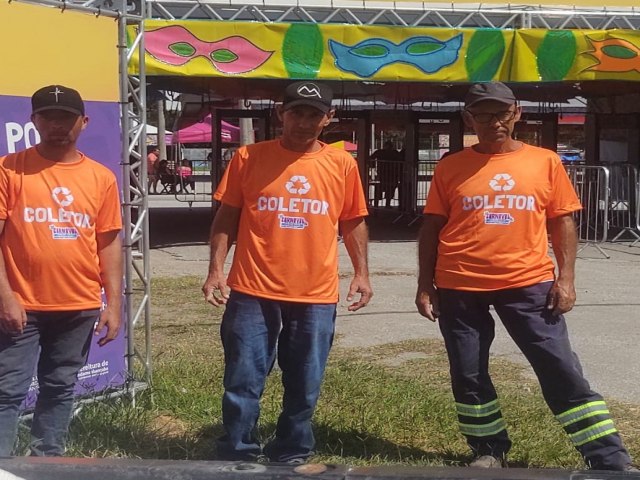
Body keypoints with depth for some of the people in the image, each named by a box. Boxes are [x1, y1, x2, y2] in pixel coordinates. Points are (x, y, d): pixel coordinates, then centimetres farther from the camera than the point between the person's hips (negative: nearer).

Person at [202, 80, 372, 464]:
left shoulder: (342, 164, 4)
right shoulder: (249, 157, 0)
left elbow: (354, 222, 12)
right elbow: (227, 217, 4)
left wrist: (362, 273, 5)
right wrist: (216, 269, -3)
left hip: (316, 296, 2)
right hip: (252, 291, -1)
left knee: (304, 387, 12)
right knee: (243, 383, 3)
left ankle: (292, 455, 29)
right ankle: (238, 457, 19)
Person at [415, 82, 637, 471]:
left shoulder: (545, 162, 4)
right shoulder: (451, 168, 4)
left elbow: (563, 222, 6)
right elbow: (432, 228, 7)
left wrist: (566, 278, -3)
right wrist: (425, 285, 3)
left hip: (528, 283, -1)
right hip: (459, 288, 1)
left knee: (562, 371, -2)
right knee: (469, 376, 9)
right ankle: (490, 452, 29)